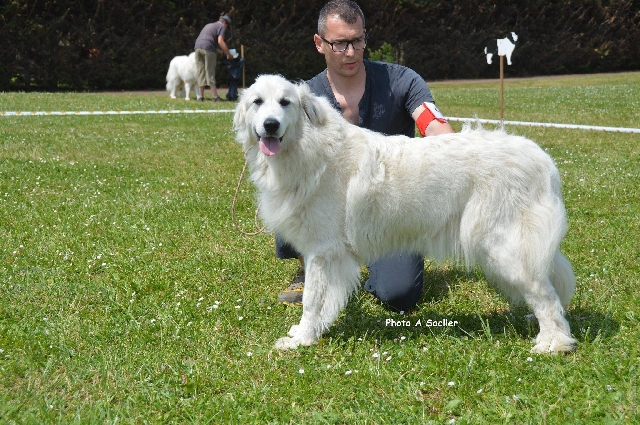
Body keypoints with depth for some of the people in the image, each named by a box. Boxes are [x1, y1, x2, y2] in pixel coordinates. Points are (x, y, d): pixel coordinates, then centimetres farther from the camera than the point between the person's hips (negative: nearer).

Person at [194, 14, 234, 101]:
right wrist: (228, 54, -3)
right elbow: (220, 41, -8)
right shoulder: (222, 26, 8)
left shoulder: (209, 25, 32)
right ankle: (215, 96, -4)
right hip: (208, 48, -6)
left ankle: (200, 96, 5)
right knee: (210, 72, -4)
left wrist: (222, 52, 28)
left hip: (198, 47, 6)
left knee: (201, 72, 8)